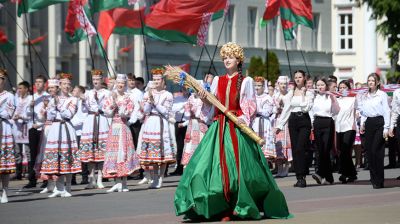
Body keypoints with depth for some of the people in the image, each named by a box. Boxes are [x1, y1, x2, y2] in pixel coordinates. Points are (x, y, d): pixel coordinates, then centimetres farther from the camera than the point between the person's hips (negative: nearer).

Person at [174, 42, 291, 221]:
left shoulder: (246, 81, 4)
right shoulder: (217, 80, 15)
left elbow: (251, 106, 0)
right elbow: (212, 107, 15)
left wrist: (244, 117, -17)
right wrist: (205, 99, -5)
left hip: (238, 129, -4)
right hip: (219, 128, 4)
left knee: (238, 166, -7)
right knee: (217, 165, -6)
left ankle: (239, 207, 2)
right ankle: (223, 209, -2)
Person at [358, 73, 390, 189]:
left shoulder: (382, 95, -3)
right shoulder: (364, 96, 13)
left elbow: (386, 112, -5)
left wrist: (386, 128, -10)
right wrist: (362, 124, 10)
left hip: (379, 122, -6)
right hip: (368, 123, 6)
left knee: (377, 152, -10)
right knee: (369, 151, 3)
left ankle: (379, 181, -4)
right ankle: (374, 178, 10)